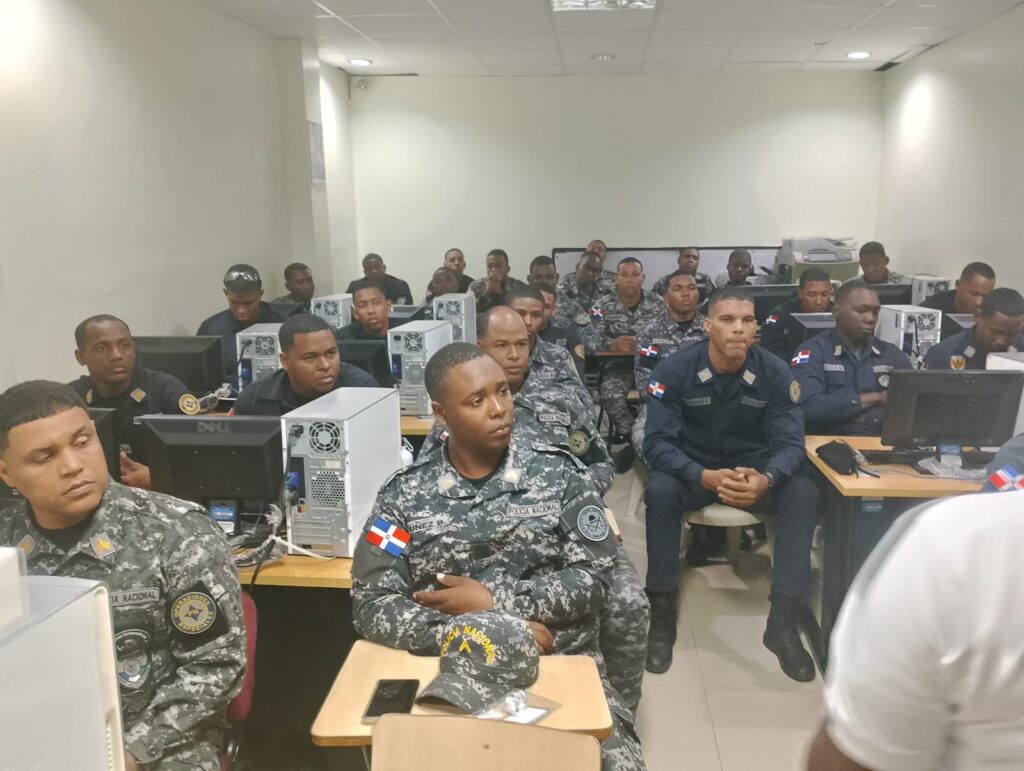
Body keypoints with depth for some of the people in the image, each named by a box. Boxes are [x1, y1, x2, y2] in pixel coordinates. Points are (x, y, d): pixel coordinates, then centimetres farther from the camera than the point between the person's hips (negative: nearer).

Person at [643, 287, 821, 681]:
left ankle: (783, 621, -16)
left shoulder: (776, 373, -13)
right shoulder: (673, 370, -18)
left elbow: (790, 442, -16)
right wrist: (705, 477, -41)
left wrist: (766, 479, -40)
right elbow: (657, 441, -23)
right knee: (660, 490, -33)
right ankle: (662, 613, -18)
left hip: (755, 469, 2)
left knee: (804, 493, -26)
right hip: (693, 469, -2)